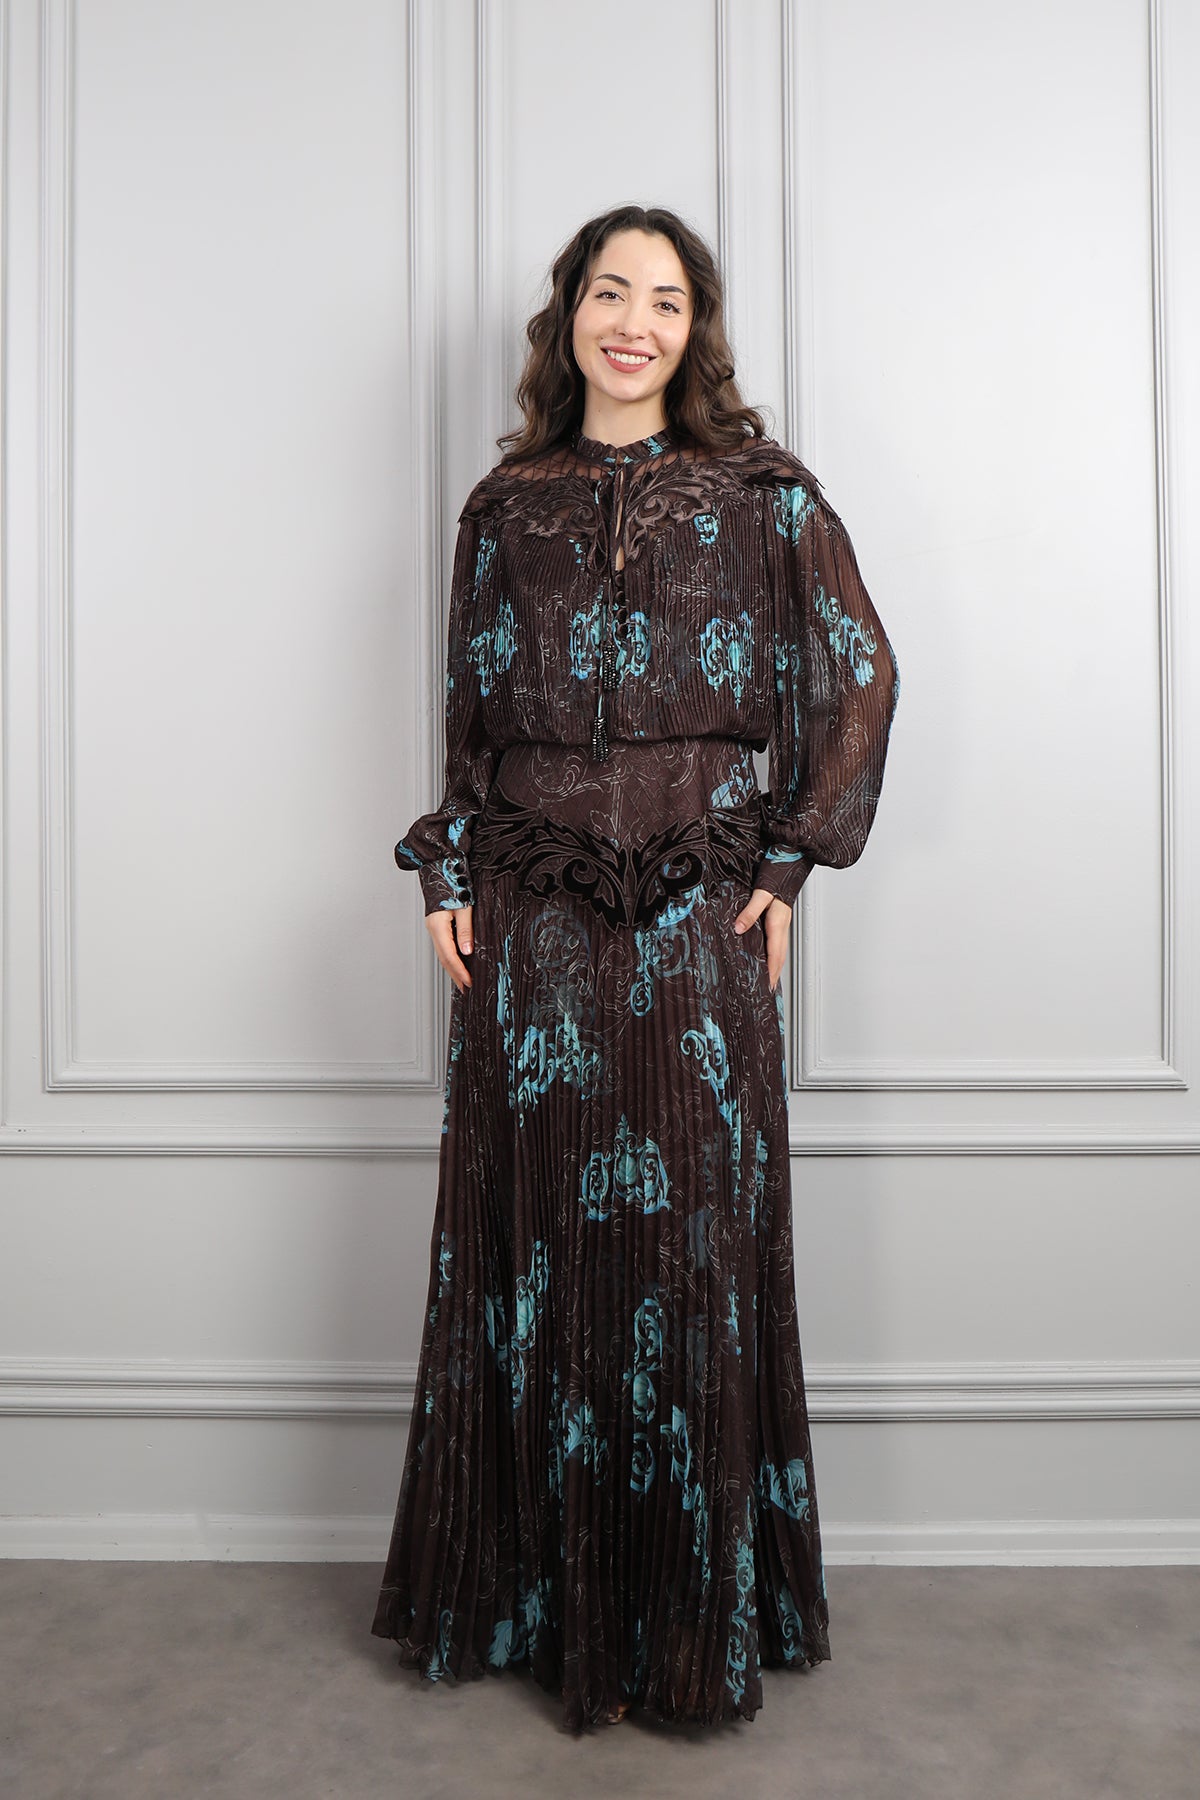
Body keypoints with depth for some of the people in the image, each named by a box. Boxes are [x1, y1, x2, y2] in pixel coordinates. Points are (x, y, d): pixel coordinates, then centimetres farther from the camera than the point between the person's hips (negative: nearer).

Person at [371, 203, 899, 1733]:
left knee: (692, 1247, 2)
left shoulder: (759, 494, 5)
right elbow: (472, 712, 13)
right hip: (530, 924, 2)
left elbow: (856, 676, 6)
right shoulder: (505, 506, 11)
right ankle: (549, 1604, 24)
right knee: (537, 1242, 6)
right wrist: (447, 868, 2)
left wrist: (791, 859, 0)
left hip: (697, 918, -2)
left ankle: (691, 1622, 19)